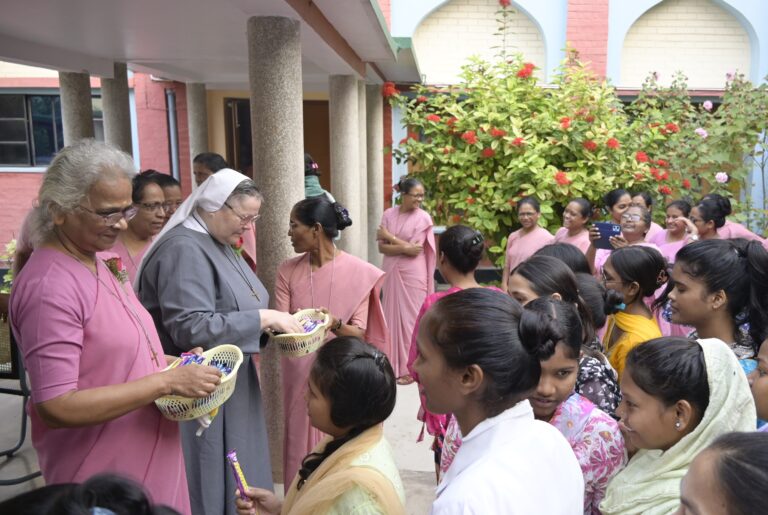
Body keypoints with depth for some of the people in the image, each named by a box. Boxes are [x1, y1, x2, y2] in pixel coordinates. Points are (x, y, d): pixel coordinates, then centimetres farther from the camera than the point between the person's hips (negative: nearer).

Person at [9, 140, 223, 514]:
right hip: (102, 479, -8)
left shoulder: (93, 263, 5)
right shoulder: (50, 286, -24)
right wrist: (166, 381, -26)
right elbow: (55, 407, -27)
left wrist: (172, 366, 0)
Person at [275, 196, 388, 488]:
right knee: (301, 447, 11)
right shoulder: (288, 271, 0)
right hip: (300, 375, 3)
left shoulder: (359, 272, -9)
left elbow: (359, 333, -10)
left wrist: (335, 324, -30)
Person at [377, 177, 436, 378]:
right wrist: (404, 248, -17)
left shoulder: (423, 217, -7)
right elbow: (382, 247, -1)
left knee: (410, 317, 1)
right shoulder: (388, 214, 3)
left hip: (412, 273, -3)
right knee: (392, 315, 8)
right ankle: (393, 364, 18)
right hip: (391, 271, 4)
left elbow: (415, 250, -13)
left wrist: (390, 237, -6)